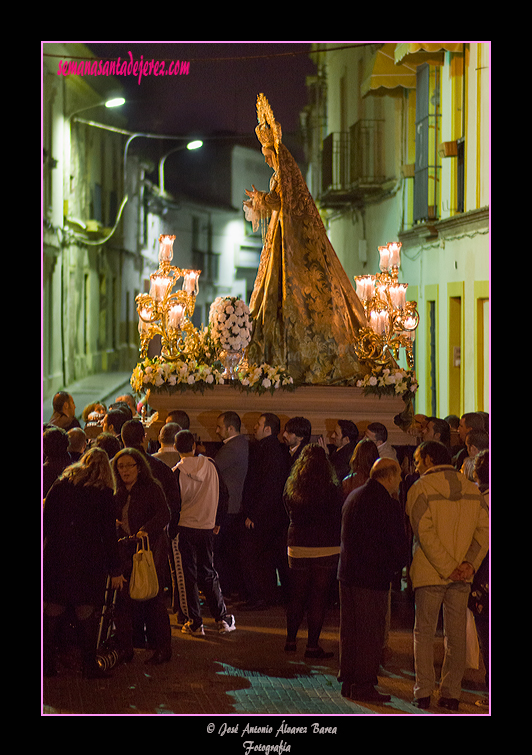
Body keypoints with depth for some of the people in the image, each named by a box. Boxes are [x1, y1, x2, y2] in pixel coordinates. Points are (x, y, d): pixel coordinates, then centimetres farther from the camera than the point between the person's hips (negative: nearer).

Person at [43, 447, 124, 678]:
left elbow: (47, 521, 5)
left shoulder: (60, 486, 5)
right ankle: (89, 665, 5)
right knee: (87, 612, 4)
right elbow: (109, 533, -3)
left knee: (52, 610, 9)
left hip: (56, 555, 2)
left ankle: (48, 662, 9)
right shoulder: (104, 493, -3)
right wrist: (115, 569, 0)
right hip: (89, 559, -2)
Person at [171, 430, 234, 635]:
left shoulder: (177, 472, -12)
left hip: (184, 528, -4)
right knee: (209, 574, 16)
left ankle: (195, 623, 4)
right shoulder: (210, 465, -2)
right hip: (207, 528, 4)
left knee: (187, 576, 4)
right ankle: (222, 619, 14)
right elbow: (222, 494, 5)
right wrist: (217, 522, 15)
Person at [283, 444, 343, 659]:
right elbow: (339, 520, -4)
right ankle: (312, 645, 3)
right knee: (318, 598, 2)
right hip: (326, 549, -3)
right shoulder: (331, 490, -12)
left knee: (296, 595, 16)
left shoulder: (291, 488, -1)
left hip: (297, 547, 3)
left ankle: (290, 640, 23)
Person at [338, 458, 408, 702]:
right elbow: (398, 545, -13)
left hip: (347, 573, 8)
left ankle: (348, 680, 20)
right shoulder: (388, 505, -15)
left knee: (350, 629, 14)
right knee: (371, 631, -1)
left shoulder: (354, 496, 12)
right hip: (373, 577, -8)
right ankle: (364, 685, 2)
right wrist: (395, 568, 7)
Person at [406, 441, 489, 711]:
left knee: (424, 632, 5)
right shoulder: (471, 489, 9)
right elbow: (483, 529, 1)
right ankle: (451, 694, 9)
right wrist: (469, 564, -8)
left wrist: (447, 567, -14)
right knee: (456, 635, 9)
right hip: (462, 575, 4)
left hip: (429, 574, -4)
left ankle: (423, 692, 2)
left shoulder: (420, 489, -6)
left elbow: (425, 533, -16)